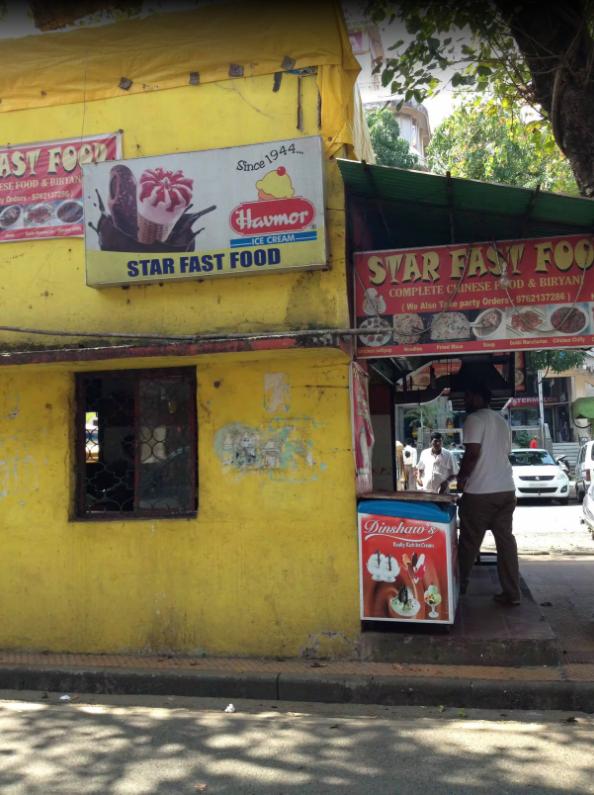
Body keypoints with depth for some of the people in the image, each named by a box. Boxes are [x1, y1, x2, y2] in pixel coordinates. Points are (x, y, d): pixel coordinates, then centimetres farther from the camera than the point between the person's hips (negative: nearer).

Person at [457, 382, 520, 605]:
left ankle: (460, 585, 20)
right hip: (506, 489, 7)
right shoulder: (502, 421, 17)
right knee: (506, 539, 7)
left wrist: (462, 477, -4)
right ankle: (512, 593, 7)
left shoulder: (475, 419, -9)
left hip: (481, 492, -7)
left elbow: (472, 453, -18)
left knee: (470, 541, 6)